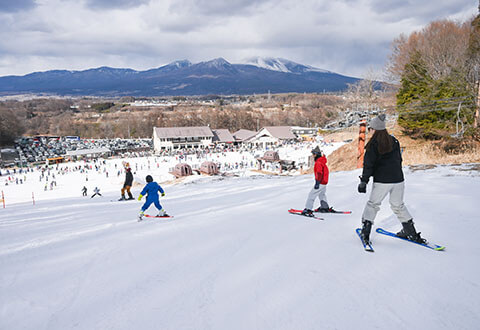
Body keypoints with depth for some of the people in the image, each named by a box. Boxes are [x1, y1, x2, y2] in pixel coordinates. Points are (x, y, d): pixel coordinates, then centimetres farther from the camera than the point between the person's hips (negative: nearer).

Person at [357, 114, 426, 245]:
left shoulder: (374, 144, -8)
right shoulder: (394, 141, 8)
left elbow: (368, 164, -10)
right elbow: (399, 160, 16)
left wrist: (363, 181, -6)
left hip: (381, 181, -5)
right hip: (398, 180, 5)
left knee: (372, 204, 9)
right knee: (398, 205, 19)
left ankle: (365, 232, 4)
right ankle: (412, 233, 21)